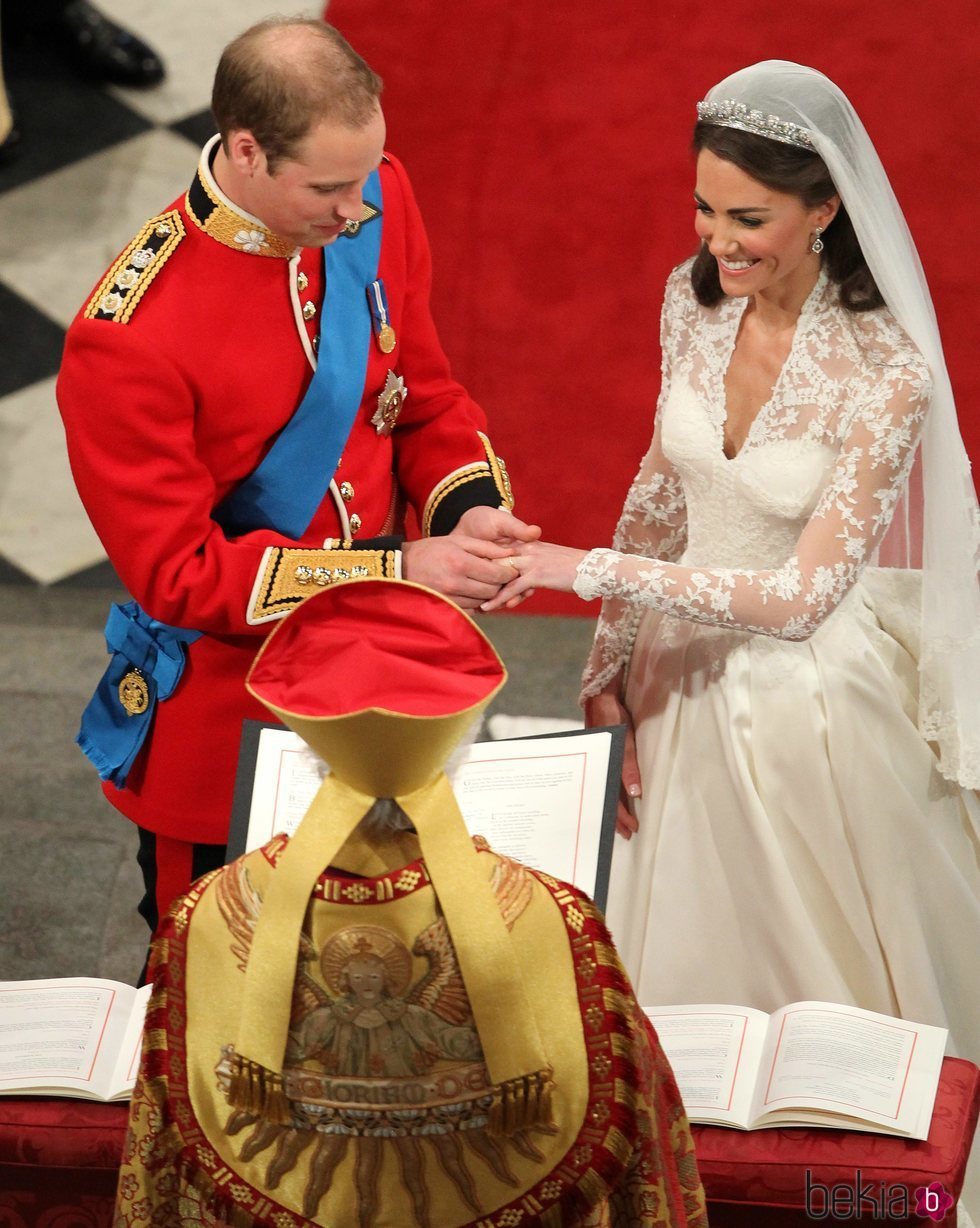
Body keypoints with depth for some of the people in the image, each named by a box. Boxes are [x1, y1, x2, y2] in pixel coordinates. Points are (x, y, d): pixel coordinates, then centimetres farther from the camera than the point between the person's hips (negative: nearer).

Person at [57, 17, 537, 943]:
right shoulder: (127, 341, -28)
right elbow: (177, 573, -22)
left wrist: (471, 511, -14)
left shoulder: (375, 207, -9)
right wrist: (396, 568, -26)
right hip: (224, 731, -5)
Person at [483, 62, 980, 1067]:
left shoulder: (886, 373, -24)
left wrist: (586, 569, -28)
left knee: (817, 982, 13)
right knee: (681, 969, 19)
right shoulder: (693, 300, -6)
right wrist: (609, 674, 1)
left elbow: (802, 596, -26)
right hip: (686, 679, 5)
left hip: (811, 701, -5)